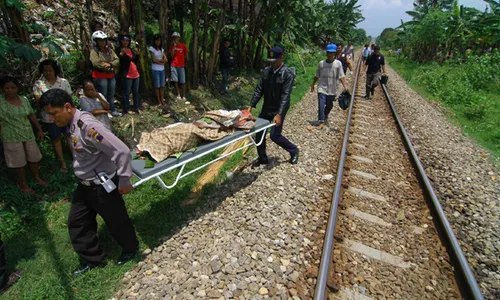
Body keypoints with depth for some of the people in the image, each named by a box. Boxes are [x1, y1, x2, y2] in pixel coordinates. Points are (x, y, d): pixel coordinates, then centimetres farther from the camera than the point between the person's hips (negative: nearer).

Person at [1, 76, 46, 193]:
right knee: (19, 162, 8)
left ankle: (37, 177, 38)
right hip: (12, 138, -4)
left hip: (28, 134, 4)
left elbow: (32, 115, 9)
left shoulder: (24, 99, 1)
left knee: (33, 157, 17)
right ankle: (23, 183, 26)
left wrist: (39, 129, 8)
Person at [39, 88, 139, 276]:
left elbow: (122, 151, -31)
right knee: (76, 222, 18)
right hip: (85, 185, 9)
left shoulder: (87, 126, -28)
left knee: (116, 221, 12)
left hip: (103, 186, -9)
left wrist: (124, 181, -22)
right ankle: (92, 259, 37)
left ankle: (130, 249, 40)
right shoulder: (73, 125, 1)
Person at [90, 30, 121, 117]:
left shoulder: (109, 50, 12)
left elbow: (117, 60, 1)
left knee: (111, 95, 14)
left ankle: (112, 111, 24)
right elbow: (97, 63, -20)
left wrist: (110, 64, -17)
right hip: (100, 76, -6)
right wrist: (109, 68, -14)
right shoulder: (94, 51, -7)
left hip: (111, 76, 6)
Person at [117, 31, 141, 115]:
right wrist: (122, 53, -27)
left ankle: (136, 108, 21)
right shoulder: (119, 50, -6)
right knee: (127, 93, -2)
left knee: (136, 92, 11)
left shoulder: (130, 49, 16)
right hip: (127, 75, -7)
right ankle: (126, 109, 7)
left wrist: (138, 54, 3)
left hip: (135, 74, 7)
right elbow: (119, 61, -15)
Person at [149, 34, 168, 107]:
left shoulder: (161, 49, 13)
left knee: (162, 85, 4)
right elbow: (153, 60, -11)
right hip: (155, 70, -5)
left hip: (162, 69, 5)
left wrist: (158, 60, -10)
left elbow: (166, 60, 3)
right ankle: (158, 101, 6)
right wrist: (162, 61, -4)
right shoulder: (152, 48, -3)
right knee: (157, 86, 0)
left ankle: (162, 100, 10)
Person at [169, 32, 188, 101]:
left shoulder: (183, 45, -2)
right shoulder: (172, 46, 3)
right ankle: (178, 94, 15)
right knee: (176, 81, 5)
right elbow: (172, 55, -9)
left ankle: (184, 95, 7)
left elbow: (186, 55, 7)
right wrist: (174, 46, -13)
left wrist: (184, 62, 9)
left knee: (183, 82, -2)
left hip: (181, 66, -2)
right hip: (173, 66, 2)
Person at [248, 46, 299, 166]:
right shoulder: (266, 71, 1)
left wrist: (279, 114, -29)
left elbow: (285, 95, -21)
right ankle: (262, 158, 26)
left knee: (275, 135, -6)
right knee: (259, 133, 7)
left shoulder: (288, 74, -15)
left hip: (278, 110, -6)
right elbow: (259, 89, 3)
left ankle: (294, 151, 21)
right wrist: (251, 105, -4)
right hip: (266, 108, 6)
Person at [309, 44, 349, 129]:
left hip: (332, 90, 1)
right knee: (321, 105, -11)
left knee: (329, 106, 17)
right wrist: (313, 85, 15)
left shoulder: (338, 63, -5)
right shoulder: (321, 63, -2)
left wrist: (345, 86, -20)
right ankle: (321, 121, -5)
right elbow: (317, 76, 9)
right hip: (322, 88, -1)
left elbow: (341, 76, -8)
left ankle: (325, 117, 43)